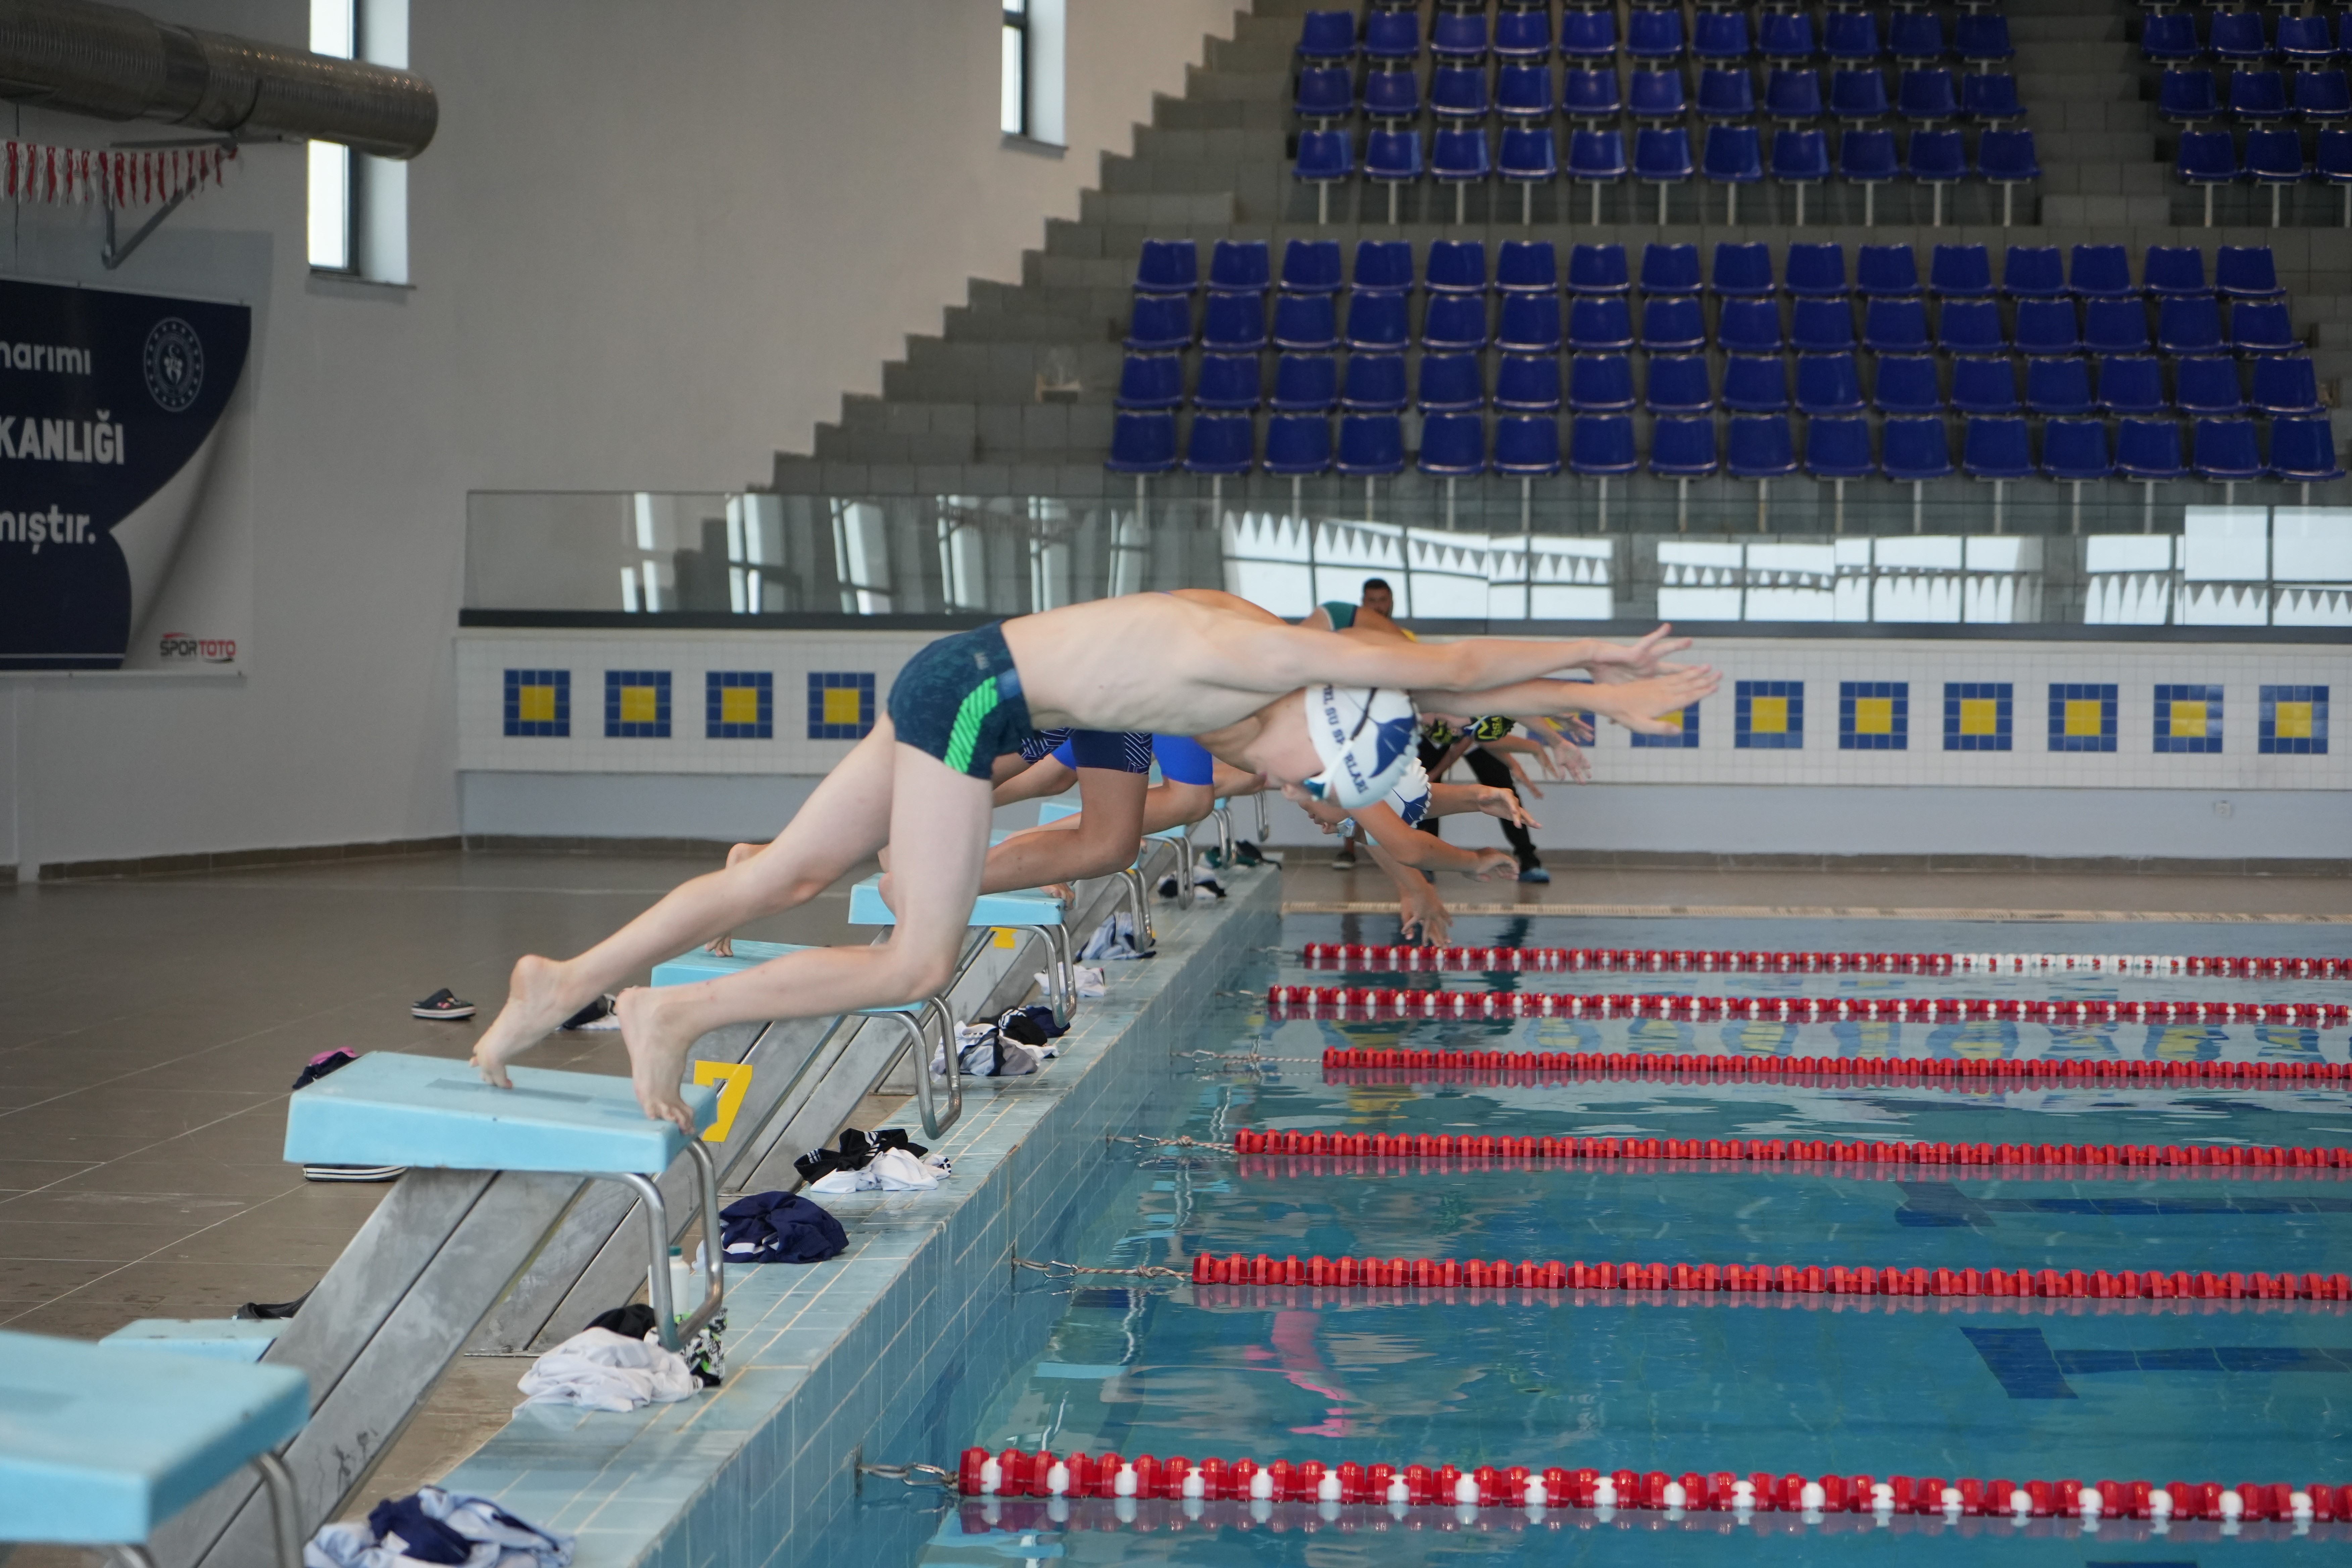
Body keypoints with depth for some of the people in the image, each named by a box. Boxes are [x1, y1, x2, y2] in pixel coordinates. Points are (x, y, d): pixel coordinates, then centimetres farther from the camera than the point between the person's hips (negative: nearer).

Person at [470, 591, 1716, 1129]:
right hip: (971, 691, -10)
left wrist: (1597, 698, 18)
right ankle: (678, 1014, -4)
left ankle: (573, 981, 10)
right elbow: (1442, 665, -16)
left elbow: (1438, 688, 17)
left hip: (958, 688, 10)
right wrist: (1603, 654, -6)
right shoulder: (1255, 655, -19)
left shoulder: (1279, 662, 7)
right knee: (919, 962, -8)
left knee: (783, 881, 8)